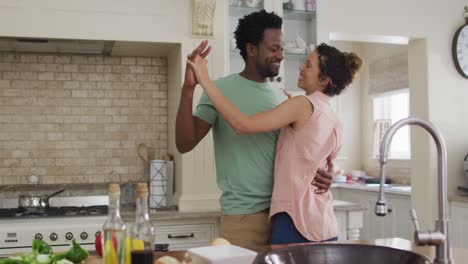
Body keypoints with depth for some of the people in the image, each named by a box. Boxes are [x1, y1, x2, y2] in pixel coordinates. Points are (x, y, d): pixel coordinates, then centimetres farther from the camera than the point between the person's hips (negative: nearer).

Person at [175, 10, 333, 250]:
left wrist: (320, 171, -4)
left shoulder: (282, 98, 10)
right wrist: (188, 89, -25)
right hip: (243, 215, -5)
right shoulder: (220, 90, -6)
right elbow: (185, 144, -14)